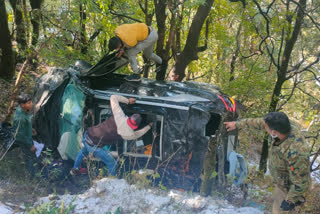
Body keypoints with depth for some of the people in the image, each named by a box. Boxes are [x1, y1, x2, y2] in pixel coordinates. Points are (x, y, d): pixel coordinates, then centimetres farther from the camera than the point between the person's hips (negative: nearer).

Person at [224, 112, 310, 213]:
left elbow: (300, 183, -31)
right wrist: (238, 124, 5)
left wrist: (290, 201, -17)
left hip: (289, 188, -7)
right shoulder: (284, 126, -21)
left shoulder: (296, 152, -43)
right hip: (281, 179, 8)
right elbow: (260, 122, -3)